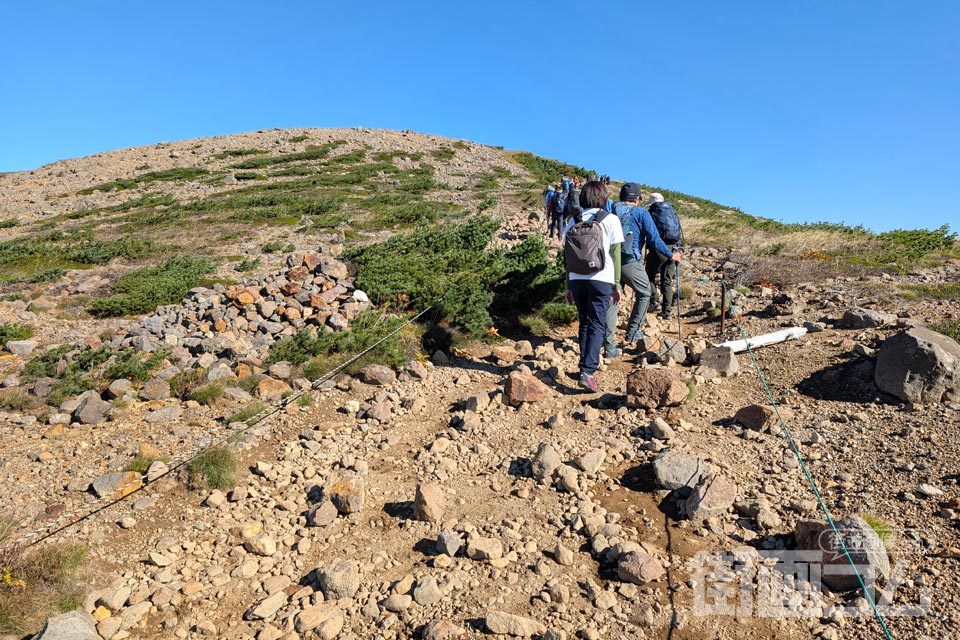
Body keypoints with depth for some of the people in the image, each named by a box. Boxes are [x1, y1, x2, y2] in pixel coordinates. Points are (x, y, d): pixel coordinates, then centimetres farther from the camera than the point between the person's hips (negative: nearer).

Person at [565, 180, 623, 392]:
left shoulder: (574, 221, 10)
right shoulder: (611, 220, 1)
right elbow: (615, 255, 0)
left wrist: (569, 285, 15)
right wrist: (617, 285, 4)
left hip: (577, 279, 3)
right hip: (600, 279, -3)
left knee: (584, 323, 15)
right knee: (597, 325, -2)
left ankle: (587, 366, 20)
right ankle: (587, 371, -13)